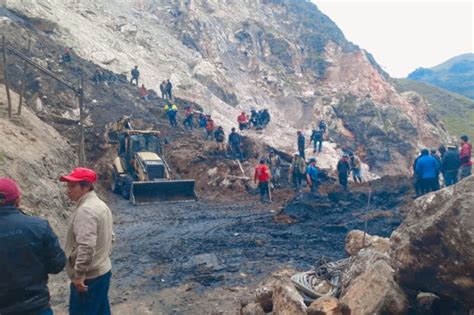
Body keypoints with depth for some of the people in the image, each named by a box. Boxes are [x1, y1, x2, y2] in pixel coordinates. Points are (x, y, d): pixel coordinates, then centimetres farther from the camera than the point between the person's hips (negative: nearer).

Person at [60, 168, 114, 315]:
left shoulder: (85, 210, -23)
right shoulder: (101, 205, 9)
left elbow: (86, 246, -30)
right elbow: (110, 237, 17)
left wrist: (79, 274, -23)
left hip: (89, 276, -9)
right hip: (103, 271, 9)